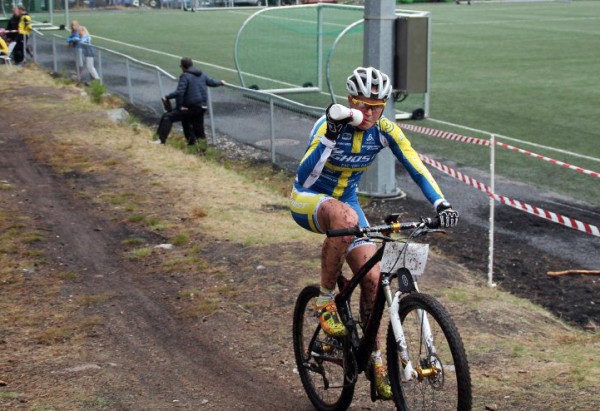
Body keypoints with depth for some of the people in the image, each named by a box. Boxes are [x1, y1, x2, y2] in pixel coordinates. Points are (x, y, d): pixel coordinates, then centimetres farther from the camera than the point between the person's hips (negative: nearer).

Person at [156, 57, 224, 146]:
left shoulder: (185, 76, -11)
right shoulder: (202, 75, 12)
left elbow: (179, 92, -21)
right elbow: (211, 82, 27)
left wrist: (167, 97, -10)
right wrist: (220, 82, 47)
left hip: (190, 108, -8)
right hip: (201, 107, 8)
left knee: (167, 117, -9)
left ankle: (161, 139, -17)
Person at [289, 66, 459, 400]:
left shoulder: (385, 130, -15)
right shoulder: (329, 125, -26)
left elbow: (417, 169, -20)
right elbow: (304, 177, -36)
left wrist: (442, 204, -36)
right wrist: (329, 138, -48)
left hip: (346, 201, 5)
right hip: (307, 200, -4)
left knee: (373, 278, -9)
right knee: (345, 217, -40)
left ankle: (375, 357, 9)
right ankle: (325, 301, -22)